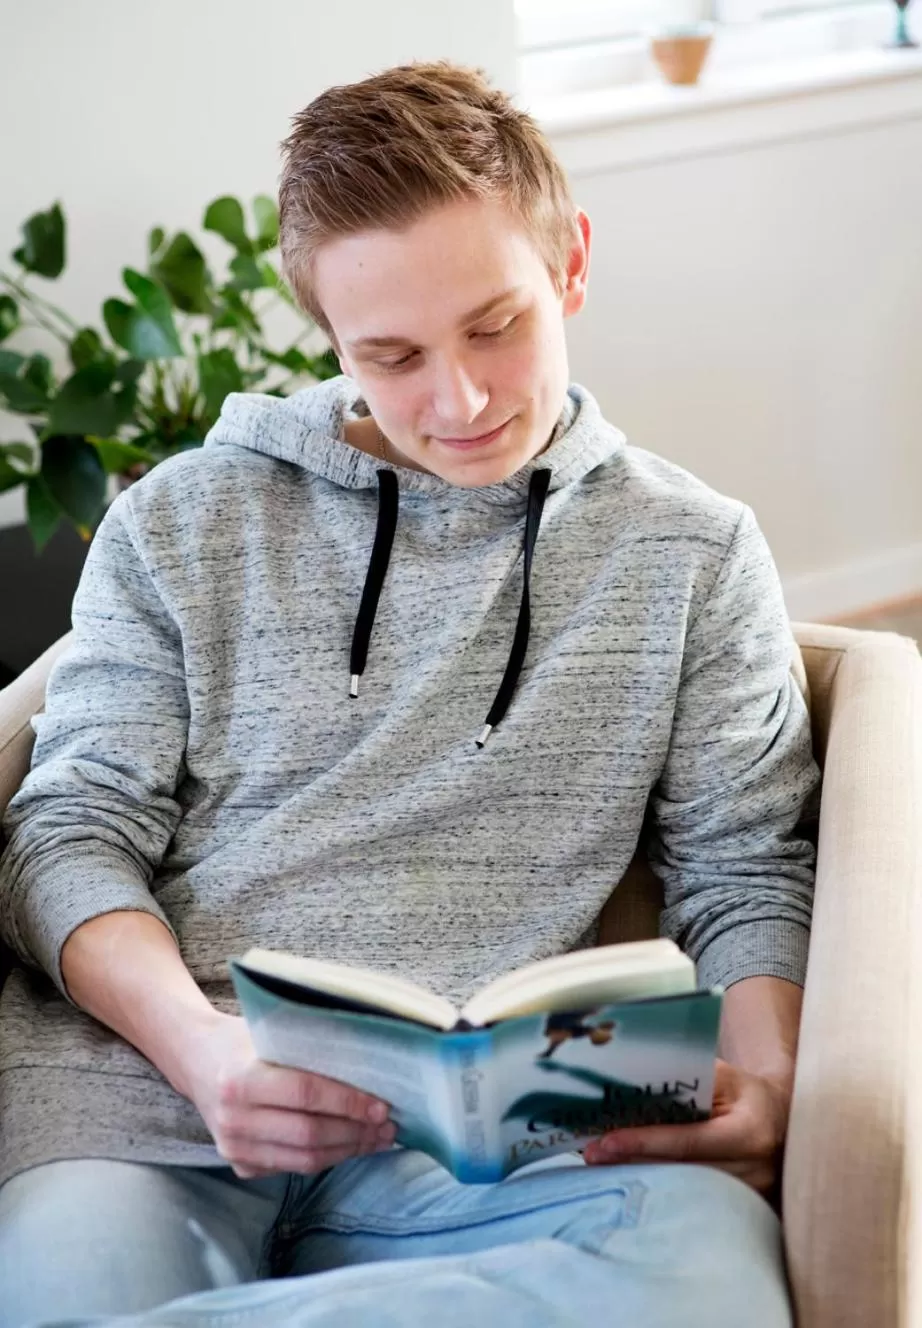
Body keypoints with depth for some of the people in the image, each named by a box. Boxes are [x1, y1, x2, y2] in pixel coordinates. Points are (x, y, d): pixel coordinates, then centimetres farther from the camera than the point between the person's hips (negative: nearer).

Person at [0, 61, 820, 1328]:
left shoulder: (693, 554, 14)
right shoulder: (186, 521, 13)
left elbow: (744, 877, 13)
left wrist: (761, 1076, -10)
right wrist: (198, 1043, -13)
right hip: (153, 1076, -1)